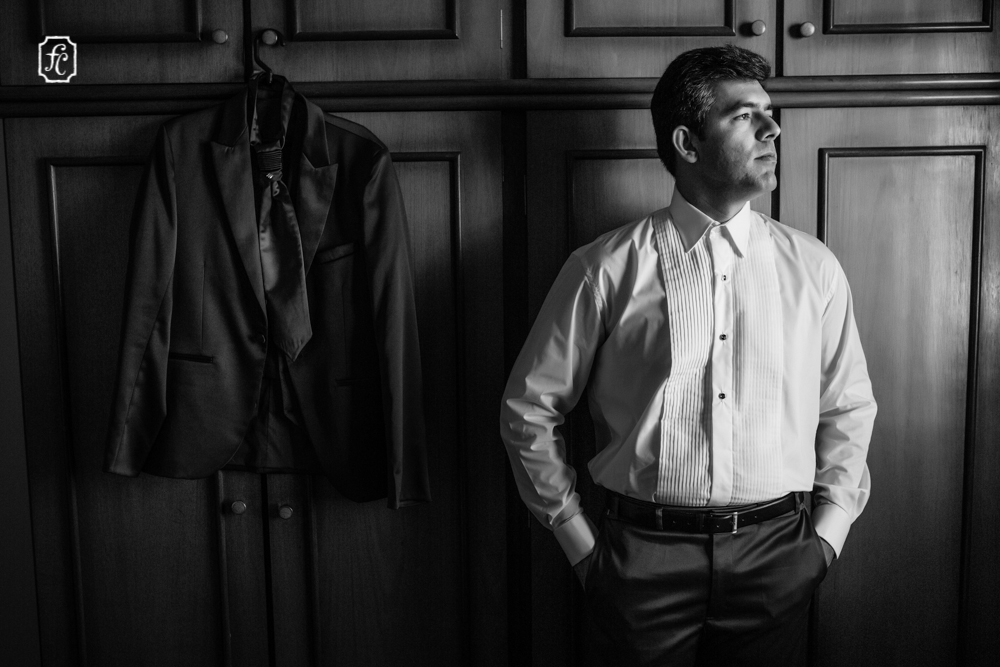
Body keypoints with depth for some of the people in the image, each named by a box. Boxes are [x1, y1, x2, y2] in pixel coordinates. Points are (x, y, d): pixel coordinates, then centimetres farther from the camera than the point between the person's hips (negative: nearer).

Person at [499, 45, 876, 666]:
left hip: (775, 553, 2)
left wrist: (827, 533, 4)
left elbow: (849, 409, 11)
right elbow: (529, 409, 0)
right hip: (644, 557, -2)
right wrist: (579, 539, 1)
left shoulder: (814, 269, 3)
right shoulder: (605, 270, -6)